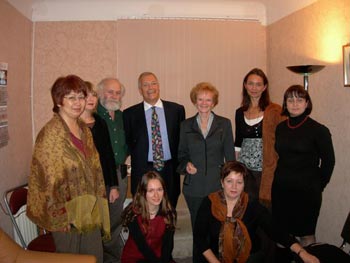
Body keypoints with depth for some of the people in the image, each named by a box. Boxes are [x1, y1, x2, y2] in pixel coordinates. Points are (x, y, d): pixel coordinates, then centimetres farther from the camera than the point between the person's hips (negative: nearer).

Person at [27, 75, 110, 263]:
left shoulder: (84, 129, 6)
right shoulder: (51, 133, -16)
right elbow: (49, 180, -16)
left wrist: (97, 204, 10)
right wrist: (62, 216, -14)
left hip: (90, 211, 7)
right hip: (67, 215, -6)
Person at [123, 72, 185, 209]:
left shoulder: (177, 109, 4)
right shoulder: (130, 114, 1)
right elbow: (128, 142, 8)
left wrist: (180, 164, 2)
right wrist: (137, 158, -1)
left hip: (169, 172, 1)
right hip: (143, 172, -1)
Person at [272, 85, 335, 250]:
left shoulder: (319, 130, -8)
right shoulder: (280, 128, 5)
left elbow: (328, 161, 0)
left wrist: (317, 185, 5)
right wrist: (283, 178, 11)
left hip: (306, 192, -4)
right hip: (280, 189, 4)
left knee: (306, 234, 8)